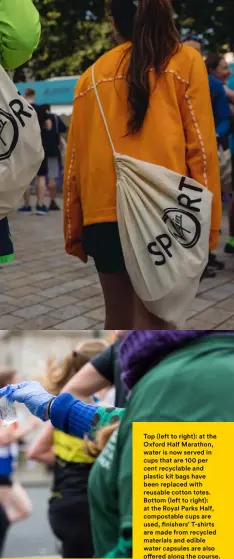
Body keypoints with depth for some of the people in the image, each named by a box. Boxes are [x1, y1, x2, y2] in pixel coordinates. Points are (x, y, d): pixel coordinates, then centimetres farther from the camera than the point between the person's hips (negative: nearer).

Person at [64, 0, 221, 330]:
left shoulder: (92, 75, 14)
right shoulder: (185, 61, 6)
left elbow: (75, 159, 11)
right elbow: (200, 146, -2)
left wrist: (74, 231, 16)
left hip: (102, 213, 4)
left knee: (117, 320, 17)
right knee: (151, 324, -2)